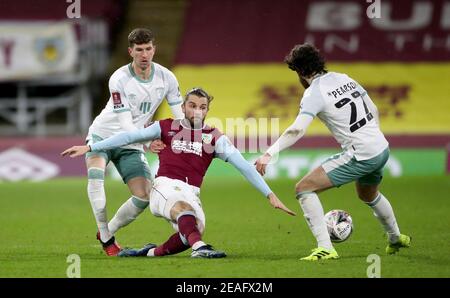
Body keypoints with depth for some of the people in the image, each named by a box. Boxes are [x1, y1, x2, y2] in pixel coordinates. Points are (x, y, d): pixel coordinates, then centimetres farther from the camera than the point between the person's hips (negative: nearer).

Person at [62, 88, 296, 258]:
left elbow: (243, 166, 1)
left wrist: (269, 194, -6)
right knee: (184, 208, -37)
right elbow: (129, 137, 9)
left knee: (196, 228, -29)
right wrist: (89, 148, 7)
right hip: (164, 187, -2)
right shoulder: (167, 128, 8)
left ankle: (153, 252, -6)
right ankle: (199, 247, -61)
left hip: (190, 194, 2)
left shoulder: (213, 137, 8)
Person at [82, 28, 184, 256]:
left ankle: (108, 232, 12)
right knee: (95, 174, -32)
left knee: (144, 196, -10)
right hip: (103, 134, -4)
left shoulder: (166, 78, -11)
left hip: (131, 144, 4)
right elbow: (125, 123, -28)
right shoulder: (119, 79, -24)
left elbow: (182, 116, -5)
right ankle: (106, 237, -24)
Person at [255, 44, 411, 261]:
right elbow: (373, 111, 20)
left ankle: (325, 248, -12)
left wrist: (269, 154, -29)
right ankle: (396, 239, 57)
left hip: (360, 157, -8)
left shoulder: (314, 93, -11)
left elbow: (297, 130, -26)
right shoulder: (344, 79, 12)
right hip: (382, 149, 8)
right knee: (368, 195, 37)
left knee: (304, 188, -5)